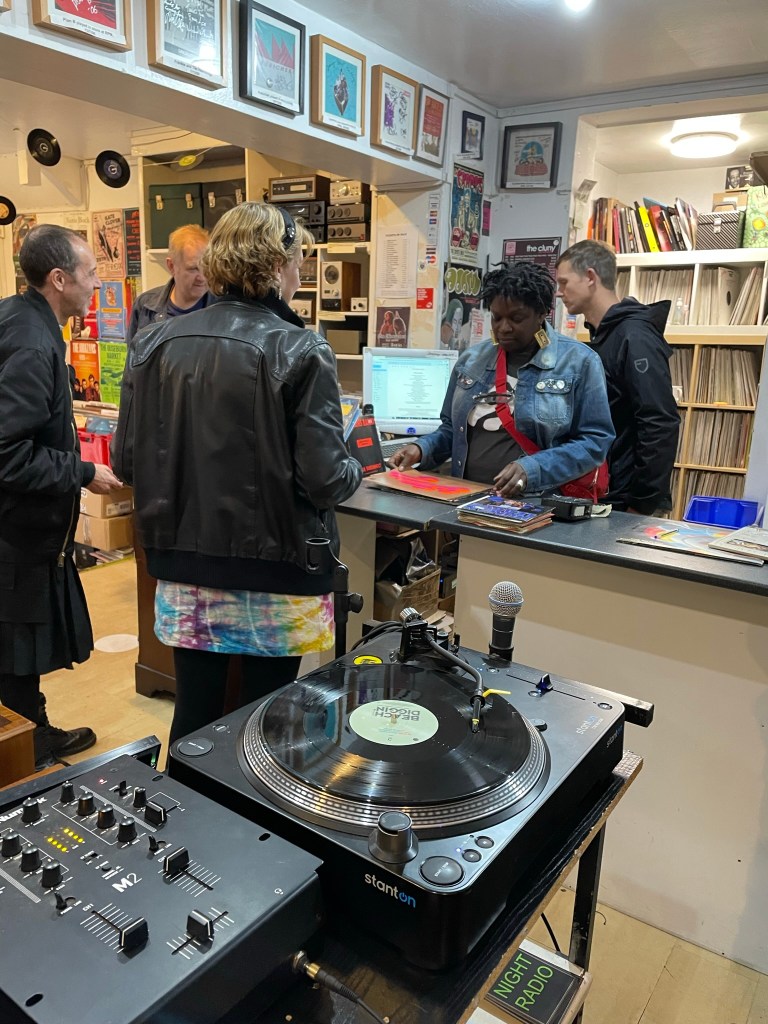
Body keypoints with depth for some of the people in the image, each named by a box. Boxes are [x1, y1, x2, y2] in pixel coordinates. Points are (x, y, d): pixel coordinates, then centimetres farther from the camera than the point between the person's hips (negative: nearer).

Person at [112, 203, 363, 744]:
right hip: (275, 575, -4)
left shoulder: (156, 343, 1)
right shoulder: (300, 350, -13)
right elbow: (325, 480, -17)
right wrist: (354, 468, 6)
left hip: (185, 570, 4)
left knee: (194, 719, 17)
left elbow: (127, 462, 5)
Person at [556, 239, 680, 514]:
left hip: (625, 501, -9)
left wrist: (643, 502, -20)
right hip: (600, 494, 9)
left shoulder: (635, 337, -16)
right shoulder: (601, 336, 13)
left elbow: (661, 427, -23)